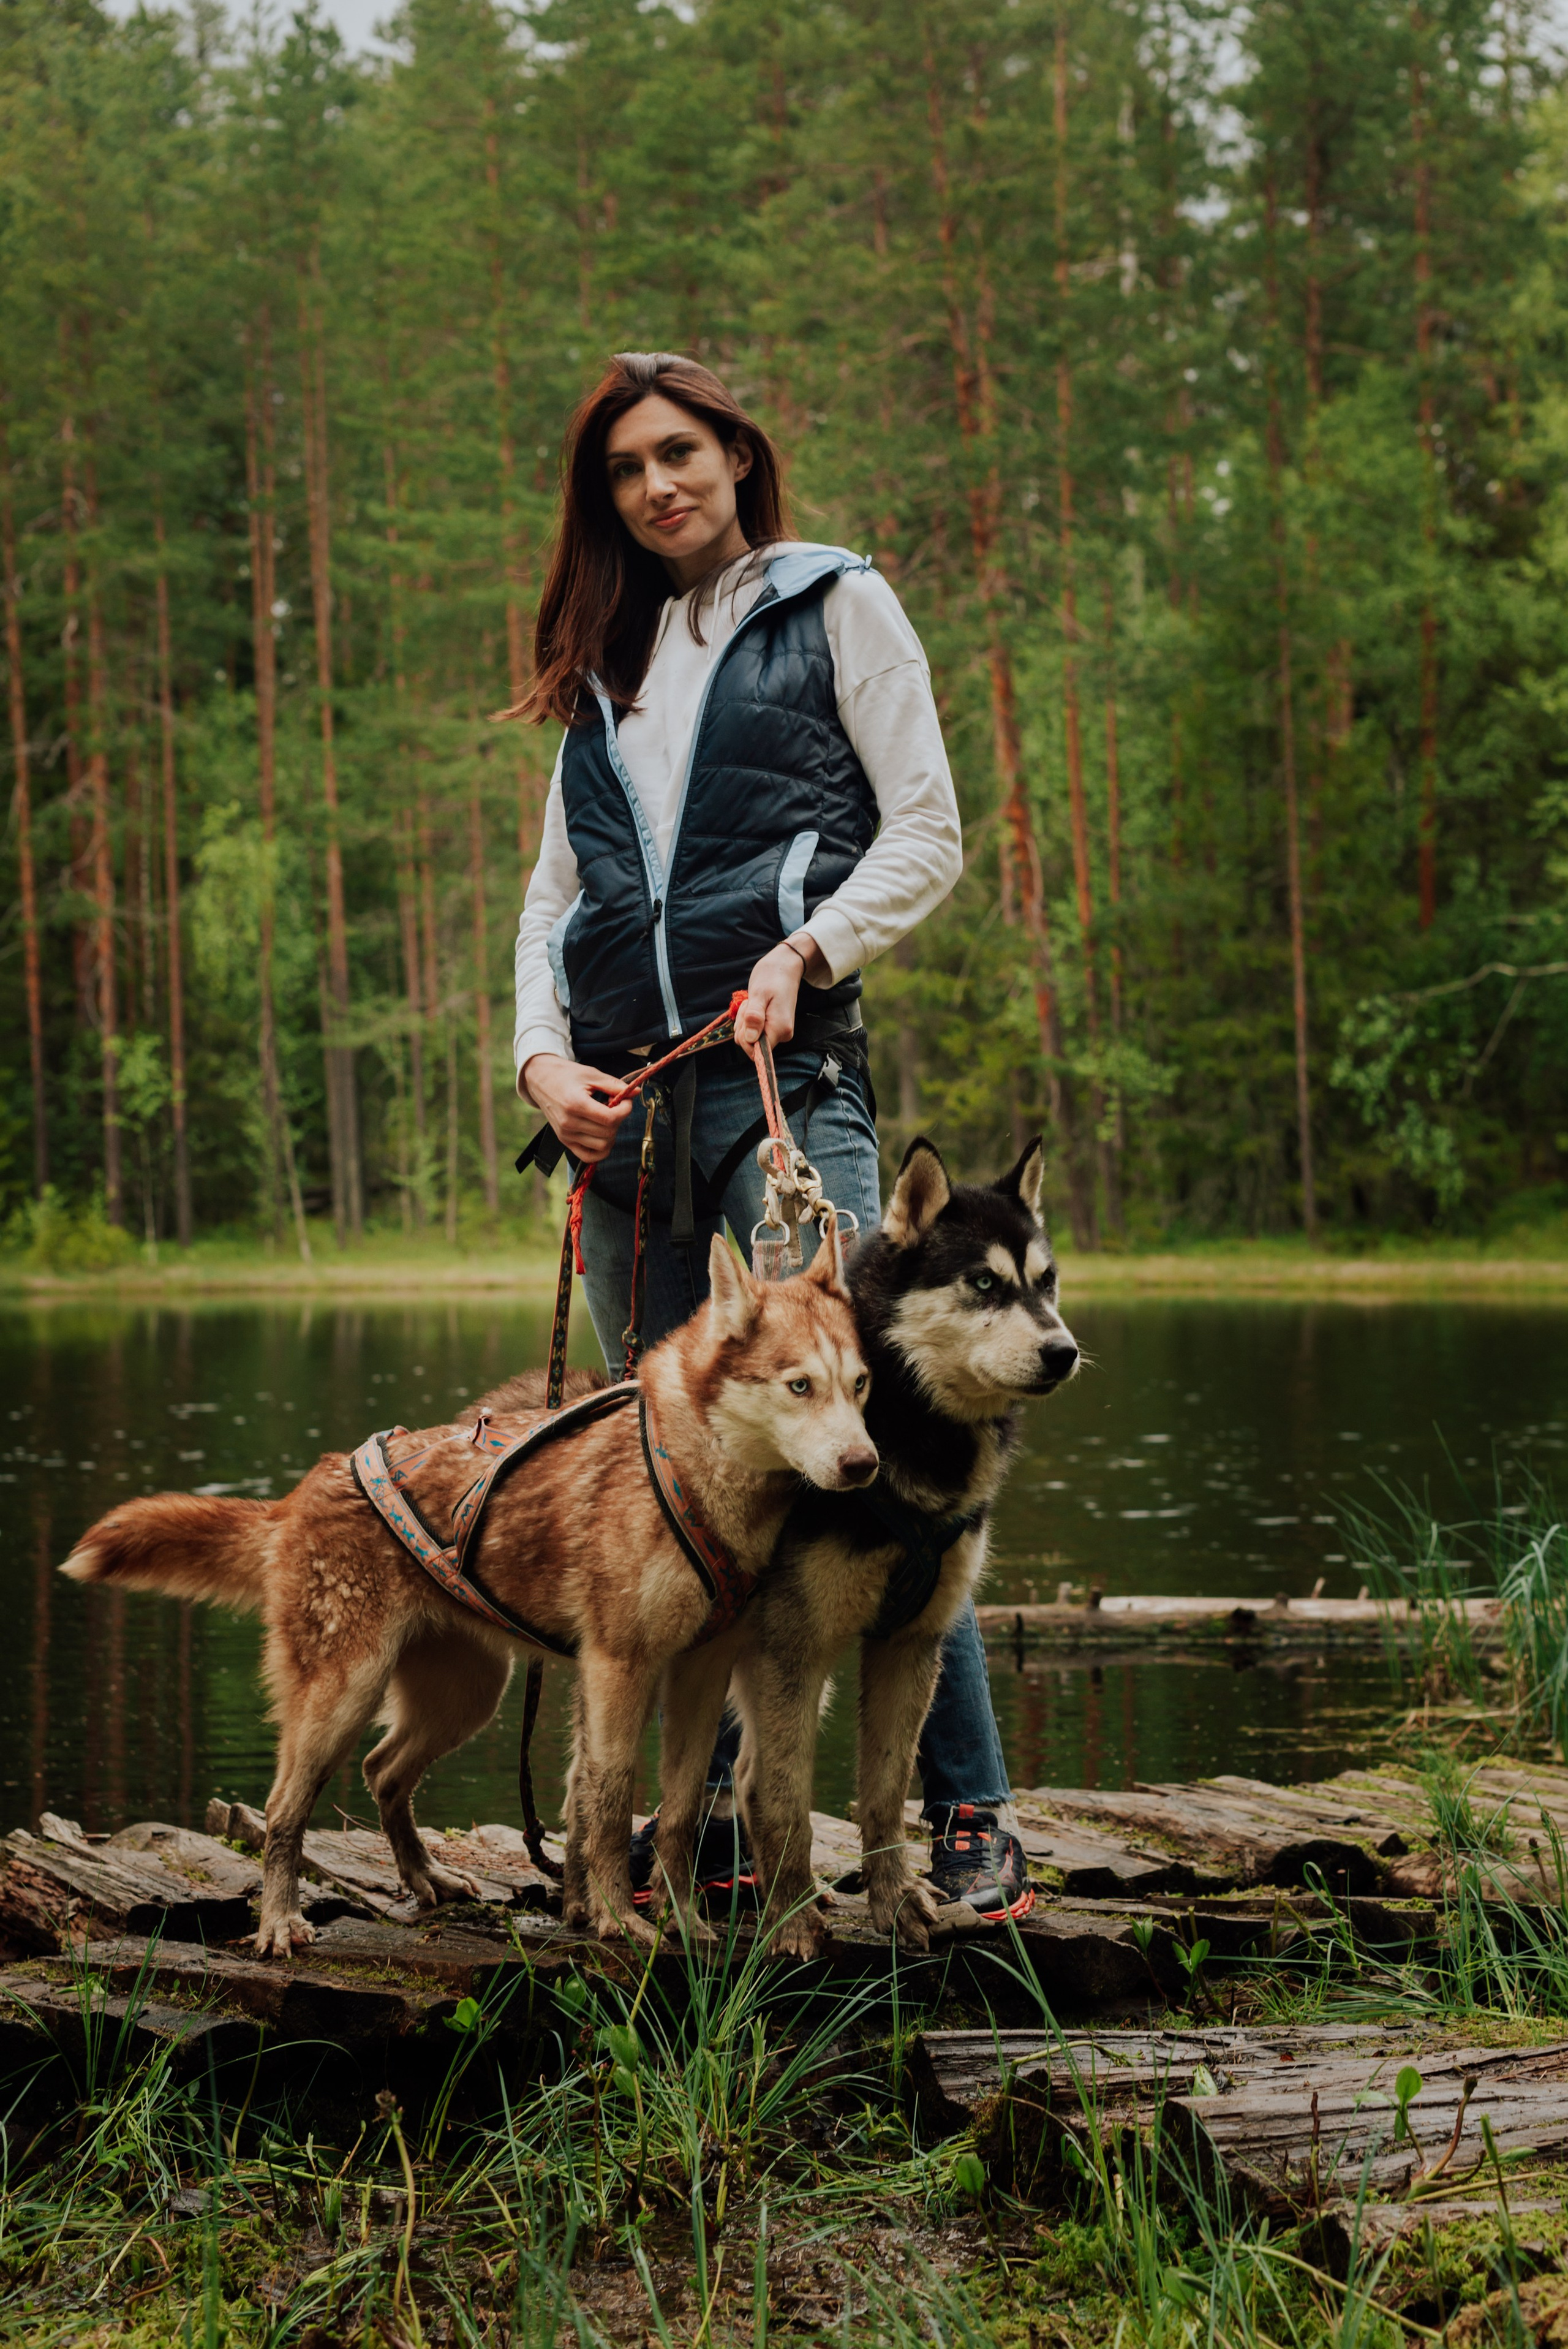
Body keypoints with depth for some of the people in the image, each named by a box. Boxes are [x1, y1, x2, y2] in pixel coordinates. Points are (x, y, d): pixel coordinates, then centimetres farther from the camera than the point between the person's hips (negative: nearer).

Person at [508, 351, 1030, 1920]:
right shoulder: (602, 663, 23)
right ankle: (697, 1819, 12)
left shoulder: (836, 606, 11)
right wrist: (540, 1055, 3)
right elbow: (557, 889, 20)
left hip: (783, 1071, -5)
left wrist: (806, 950, -12)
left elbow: (926, 832, 3)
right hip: (621, 1096, 5)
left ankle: (971, 1819, -11)